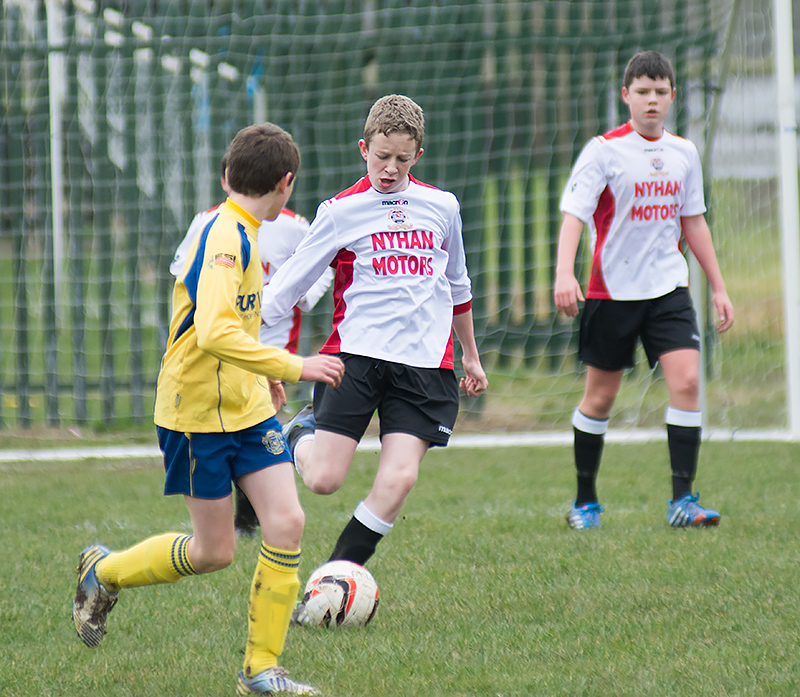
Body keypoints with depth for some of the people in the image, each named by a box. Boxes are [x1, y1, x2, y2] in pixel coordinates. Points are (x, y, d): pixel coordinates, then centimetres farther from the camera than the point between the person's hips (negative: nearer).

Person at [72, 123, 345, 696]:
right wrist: (291, 367, -31)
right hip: (199, 414, -8)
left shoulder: (239, 232, 9)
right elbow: (215, 332, -34)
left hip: (248, 407, 8)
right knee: (214, 551, 2)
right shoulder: (225, 237, -22)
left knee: (287, 522, -5)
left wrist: (264, 372, 28)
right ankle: (103, 572, 28)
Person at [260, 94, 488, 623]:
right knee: (324, 480, -13)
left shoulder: (442, 207, 13)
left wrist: (471, 357, 33)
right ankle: (302, 434, 24)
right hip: (356, 354, -2)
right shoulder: (341, 211, 3)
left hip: (425, 363, 2)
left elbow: (458, 286, 27)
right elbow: (288, 285, 2)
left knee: (399, 479, -16)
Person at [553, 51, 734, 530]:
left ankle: (683, 500, -12)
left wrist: (718, 287, 18)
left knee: (687, 381, -14)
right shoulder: (604, 150, -7)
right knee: (601, 397, 5)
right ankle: (586, 502, 20)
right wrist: (564, 273, -30)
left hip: (668, 286, 3)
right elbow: (574, 215, -14)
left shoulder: (683, 153, 8)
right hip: (612, 289, -3)